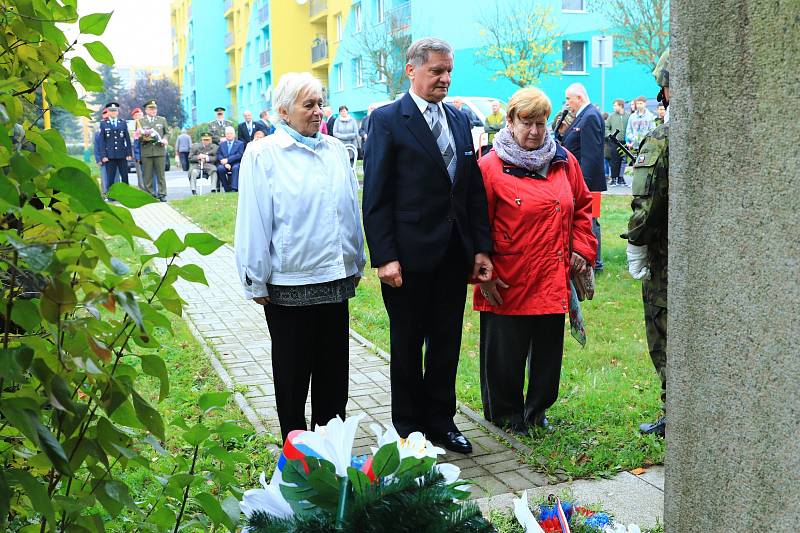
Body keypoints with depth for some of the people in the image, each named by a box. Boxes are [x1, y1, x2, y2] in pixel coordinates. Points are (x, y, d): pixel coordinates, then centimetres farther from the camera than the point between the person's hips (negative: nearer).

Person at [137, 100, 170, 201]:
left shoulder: (162, 120, 14)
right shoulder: (140, 122, 9)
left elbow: (167, 132, 16)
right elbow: (138, 137, 9)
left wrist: (164, 139, -4)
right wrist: (143, 137, -13)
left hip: (160, 150, 1)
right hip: (146, 152, 0)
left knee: (160, 174, -1)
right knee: (147, 175, 0)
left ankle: (162, 194, 3)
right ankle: (150, 194, 6)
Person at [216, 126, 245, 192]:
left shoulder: (240, 143, 12)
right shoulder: (222, 144, 21)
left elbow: (239, 155, -4)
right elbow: (219, 155, 7)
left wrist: (227, 160, -16)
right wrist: (225, 163, -14)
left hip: (235, 164, -2)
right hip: (225, 165, 2)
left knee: (235, 168, -37)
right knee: (220, 168, -31)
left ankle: (234, 188, -43)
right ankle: (227, 189, -22)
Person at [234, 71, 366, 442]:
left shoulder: (335, 150, 8)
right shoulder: (263, 154, -6)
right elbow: (253, 222, -7)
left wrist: (356, 263, 16)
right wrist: (257, 282, -6)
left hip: (335, 279, 5)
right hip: (288, 283, -4)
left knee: (334, 369, 13)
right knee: (293, 372, 9)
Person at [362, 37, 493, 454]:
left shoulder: (459, 120, 11)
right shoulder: (387, 120, -6)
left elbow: (474, 190, 11)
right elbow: (376, 196, -10)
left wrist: (481, 247, 5)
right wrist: (385, 257, -16)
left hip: (455, 253, 5)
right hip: (410, 255, -5)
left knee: (447, 342, 13)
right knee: (407, 344, 9)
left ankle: (440, 420, 27)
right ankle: (409, 427, 24)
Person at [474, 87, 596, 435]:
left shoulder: (563, 161, 9)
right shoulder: (491, 167, -6)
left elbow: (582, 206, 19)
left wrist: (582, 248, 7)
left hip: (554, 279, 5)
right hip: (508, 283, -5)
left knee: (548, 351, 14)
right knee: (505, 355, 4)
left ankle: (537, 412, 32)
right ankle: (506, 416, 24)